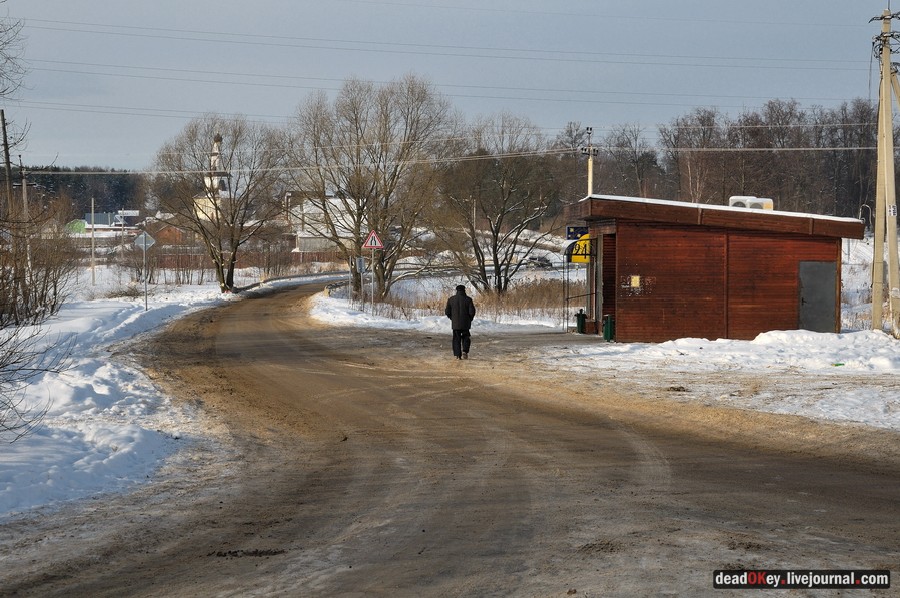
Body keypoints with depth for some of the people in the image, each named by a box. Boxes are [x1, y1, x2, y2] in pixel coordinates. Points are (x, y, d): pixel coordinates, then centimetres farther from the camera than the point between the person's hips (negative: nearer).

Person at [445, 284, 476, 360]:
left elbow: (447, 312, 0)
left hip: (455, 323, 1)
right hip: (465, 323, -1)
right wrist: (470, 319, 9)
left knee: (456, 338, 8)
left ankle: (457, 355, 1)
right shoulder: (468, 299, -5)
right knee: (466, 337, 15)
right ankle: (464, 351, -3)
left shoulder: (451, 299, 0)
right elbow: (472, 312, -9)